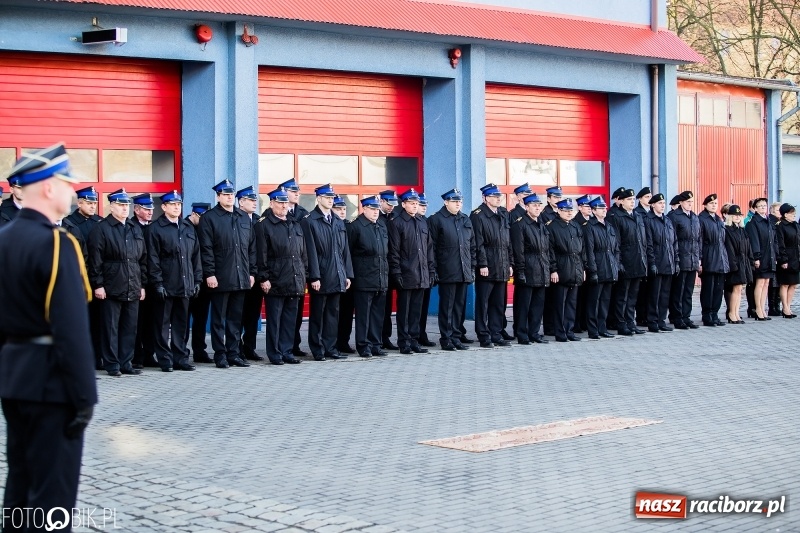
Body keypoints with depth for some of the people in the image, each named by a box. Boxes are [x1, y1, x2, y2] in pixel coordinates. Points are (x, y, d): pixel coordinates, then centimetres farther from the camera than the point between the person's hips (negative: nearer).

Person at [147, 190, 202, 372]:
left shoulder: (188, 228, 14)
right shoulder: (156, 229, -4)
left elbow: (196, 255, 15)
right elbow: (153, 259, -8)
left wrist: (197, 280, 9)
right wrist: (157, 283, -13)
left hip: (185, 286, 5)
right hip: (165, 287, -5)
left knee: (181, 323, 9)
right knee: (162, 324, 2)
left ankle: (181, 358, 15)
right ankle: (165, 360, 7)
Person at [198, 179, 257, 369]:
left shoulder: (244, 218, 15)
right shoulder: (209, 218, -2)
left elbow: (251, 247, 16)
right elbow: (206, 249, -8)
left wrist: (252, 272, 10)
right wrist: (209, 274, -14)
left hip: (241, 279, 5)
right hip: (220, 279, -5)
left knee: (236, 319, 9)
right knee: (219, 319, 2)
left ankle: (233, 353, 15)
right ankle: (220, 355, 7)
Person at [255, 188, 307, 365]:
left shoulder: (295, 225, 16)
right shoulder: (263, 225, -3)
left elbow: (303, 253, 18)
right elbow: (261, 254, -9)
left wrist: (304, 276, 13)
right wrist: (264, 278, -14)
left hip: (295, 282, 6)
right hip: (275, 282, -6)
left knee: (290, 319, 8)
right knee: (274, 319, 0)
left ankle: (287, 351, 15)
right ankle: (274, 354, 6)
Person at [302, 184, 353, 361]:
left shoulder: (338, 222, 15)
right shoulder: (309, 221, -5)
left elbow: (345, 250, 15)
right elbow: (311, 251, -10)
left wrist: (348, 274, 10)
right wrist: (314, 277, -14)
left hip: (337, 278, 6)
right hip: (321, 278, -6)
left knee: (333, 313, 9)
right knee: (317, 314, 2)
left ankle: (330, 348, 16)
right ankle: (318, 350, 8)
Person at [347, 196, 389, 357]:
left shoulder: (382, 228, 16)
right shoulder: (355, 227, -4)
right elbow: (348, 253, -4)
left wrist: (387, 273, 15)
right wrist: (351, 275, -6)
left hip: (381, 281, 6)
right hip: (364, 281, -6)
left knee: (378, 314, 8)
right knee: (363, 314, -2)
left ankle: (375, 344, 15)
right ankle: (363, 345, 4)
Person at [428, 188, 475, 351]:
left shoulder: (466, 220, 16)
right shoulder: (436, 220, -1)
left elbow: (472, 246, 19)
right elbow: (431, 247, -4)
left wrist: (472, 267, 12)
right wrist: (434, 270, -8)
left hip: (464, 273, 6)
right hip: (447, 273, -5)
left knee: (460, 306, 8)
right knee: (447, 306, -2)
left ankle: (456, 337, 14)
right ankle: (446, 339, 4)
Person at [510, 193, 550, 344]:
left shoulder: (541, 225, 18)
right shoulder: (519, 224, -6)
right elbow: (518, 250, -12)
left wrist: (548, 268, 13)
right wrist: (521, 271, -16)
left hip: (541, 273, 8)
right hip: (527, 272, -7)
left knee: (538, 304, 9)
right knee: (523, 305, -3)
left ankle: (534, 333, 17)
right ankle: (522, 336, 1)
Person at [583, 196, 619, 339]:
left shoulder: (610, 227, 15)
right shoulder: (589, 227, -7)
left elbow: (616, 249, 18)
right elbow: (589, 251, -12)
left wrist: (616, 267, 9)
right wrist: (593, 271, -16)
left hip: (610, 272, 7)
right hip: (597, 271, -7)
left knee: (605, 301, 10)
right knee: (593, 301, -2)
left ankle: (602, 329, 16)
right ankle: (593, 331, 2)